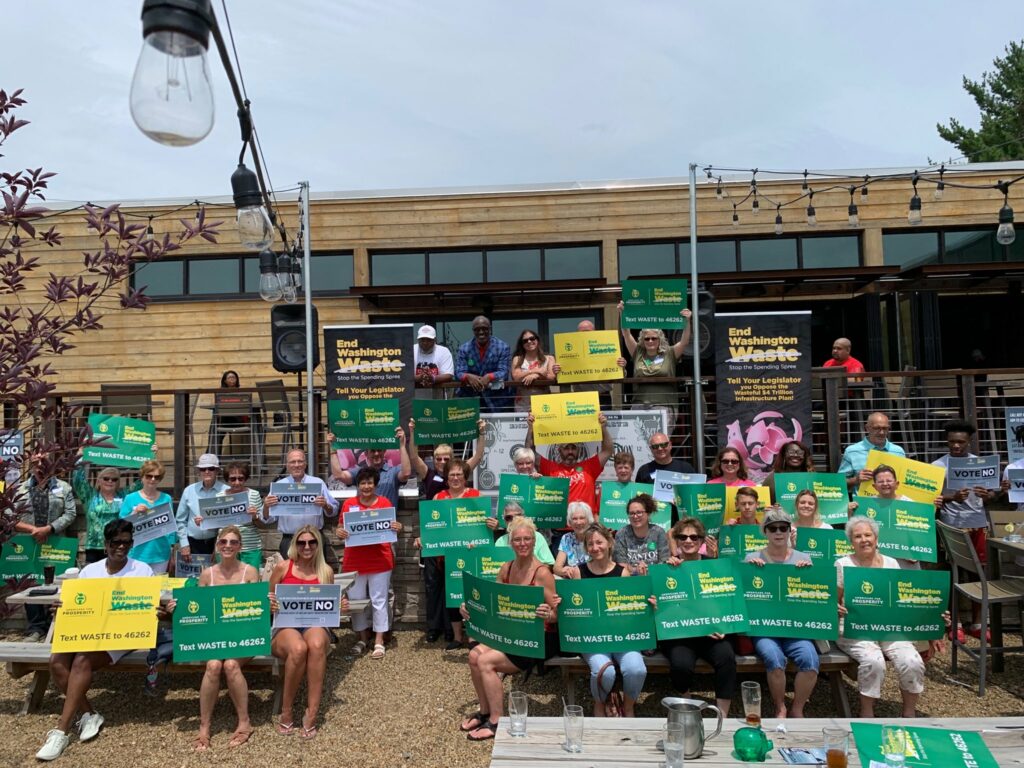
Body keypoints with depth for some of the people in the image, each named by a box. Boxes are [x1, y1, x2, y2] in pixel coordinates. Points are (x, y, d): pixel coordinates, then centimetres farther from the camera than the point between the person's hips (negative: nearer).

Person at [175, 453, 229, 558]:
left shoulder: (226, 491, -4)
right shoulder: (189, 491, 6)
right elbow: (180, 520, 10)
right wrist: (184, 544, 4)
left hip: (217, 542, -2)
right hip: (193, 543, 2)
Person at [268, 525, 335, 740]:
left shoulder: (326, 571, 10)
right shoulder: (282, 567, 4)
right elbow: (267, 601, 10)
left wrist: (339, 607, -4)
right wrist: (270, 605, -12)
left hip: (315, 625, 1)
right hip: (284, 627, -1)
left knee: (316, 644, -37)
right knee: (298, 649, -37)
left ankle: (311, 715, -29)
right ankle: (285, 714, -17)